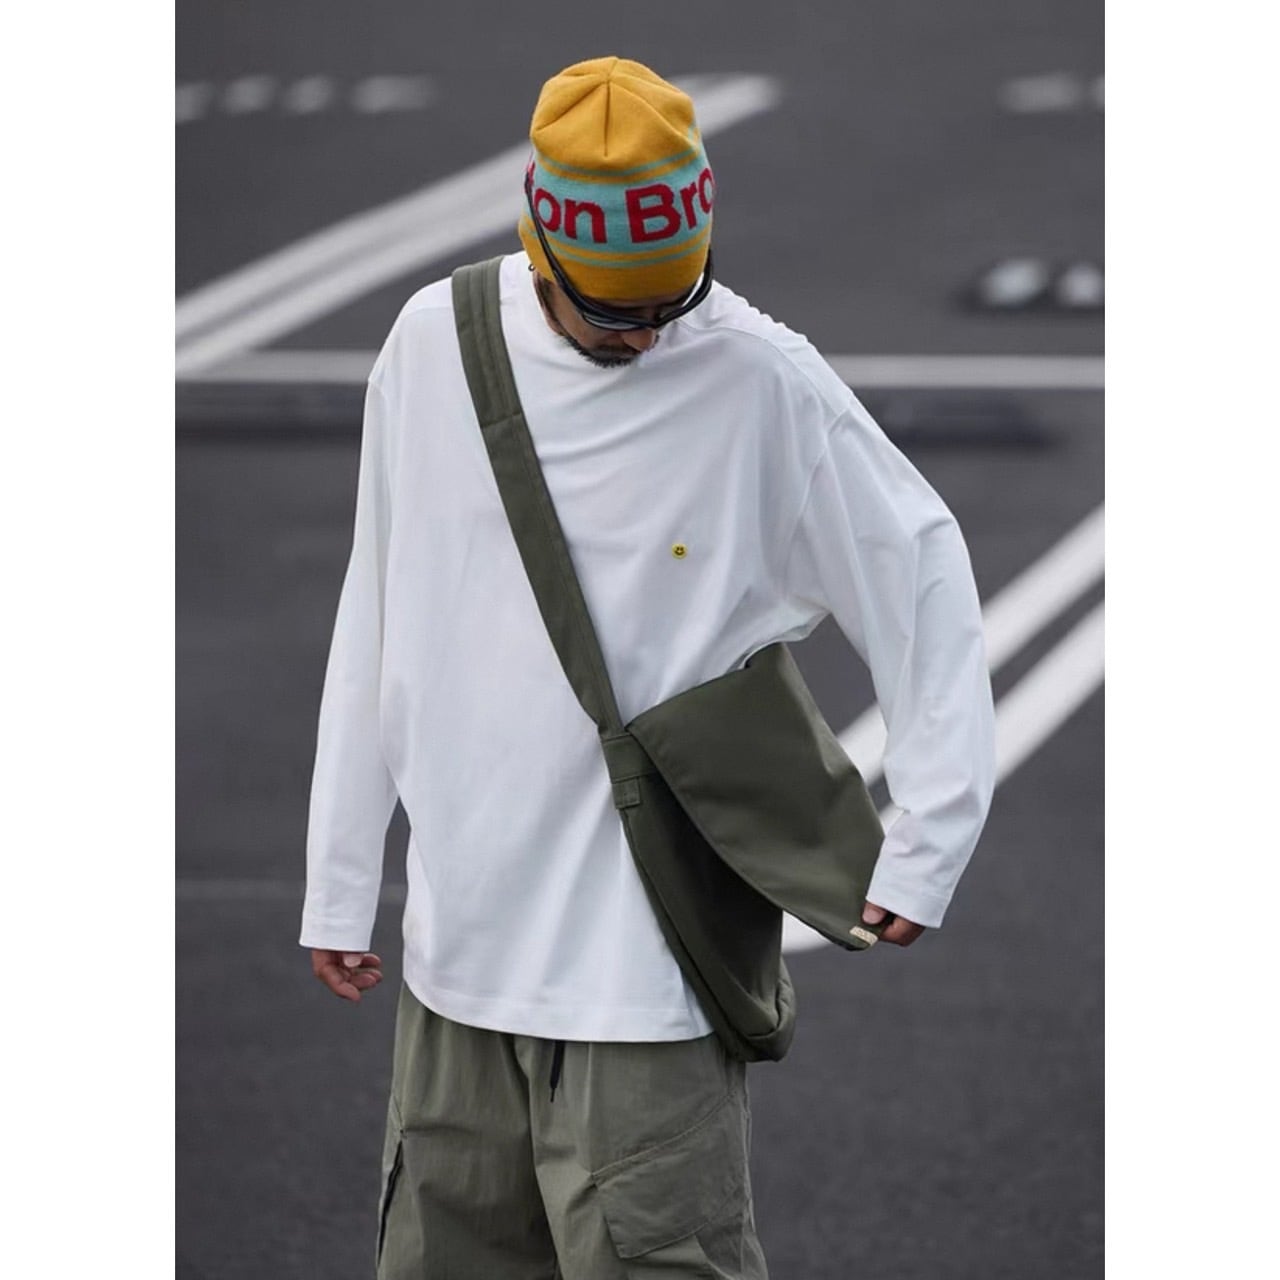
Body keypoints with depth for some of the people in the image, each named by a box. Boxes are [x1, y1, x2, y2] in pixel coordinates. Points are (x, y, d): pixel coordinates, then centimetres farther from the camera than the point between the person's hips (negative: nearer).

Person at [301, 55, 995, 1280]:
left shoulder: (764, 383, -9)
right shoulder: (434, 344, 3)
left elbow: (924, 578, -2)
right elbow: (377, 626, 11)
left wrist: (926, 842, -7)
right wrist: (339, 881, 12)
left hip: (644, 961, -5)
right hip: (458, 940, 5)